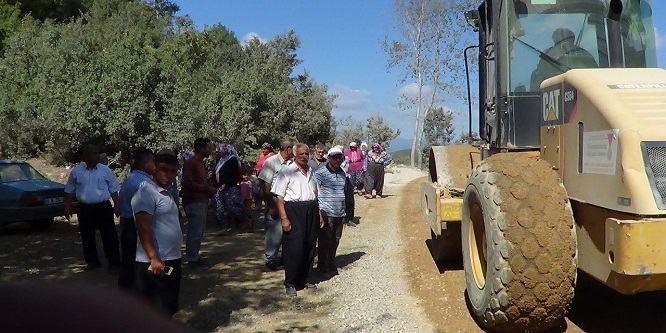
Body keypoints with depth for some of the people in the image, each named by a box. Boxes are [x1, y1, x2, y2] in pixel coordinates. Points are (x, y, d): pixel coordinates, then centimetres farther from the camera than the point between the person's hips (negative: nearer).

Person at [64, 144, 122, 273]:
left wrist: (117, 206, -1)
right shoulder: (76, 171, 2)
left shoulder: (105, 170, 0)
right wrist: (68, 207, 5)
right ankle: (92, 262, 25)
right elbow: (70, 191, 9)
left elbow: (113, 190, 4)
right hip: (84, 208, 2)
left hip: (103, 207, -2)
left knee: (109, 235, -3)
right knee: (87, 237, 10)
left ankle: (114, 263, 4)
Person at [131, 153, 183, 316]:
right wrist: (154, 258, -25)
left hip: (172, 260, 9)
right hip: (155, 262, -9)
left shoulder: (165, 193, 15)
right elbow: (143, 228, -20)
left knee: (168, 308, 17)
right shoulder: (147, 192, -14)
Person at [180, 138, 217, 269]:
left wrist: (210, 189, 9)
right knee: (195, 231, -5)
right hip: (194, 202, -9)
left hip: (202, 201, 9)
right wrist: (207, 188, -16)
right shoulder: (190, 163, -13)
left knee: (199, 231, 13)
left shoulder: (201, 162, 16)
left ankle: (195, 256, 22)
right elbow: (188, 183, -20)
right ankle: (192, 259, 3)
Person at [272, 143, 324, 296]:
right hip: (293, 211, -6)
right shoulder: (286, 172, -3)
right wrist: (284, 218, -14)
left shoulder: (311, 172, 16)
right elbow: (280, 197, -7)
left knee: (309, 247, 9)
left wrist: (319, 214, 18)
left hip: (311, 211, 6)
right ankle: (290, 283, 4)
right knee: (294, 248, -7)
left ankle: (304, 279, 22)